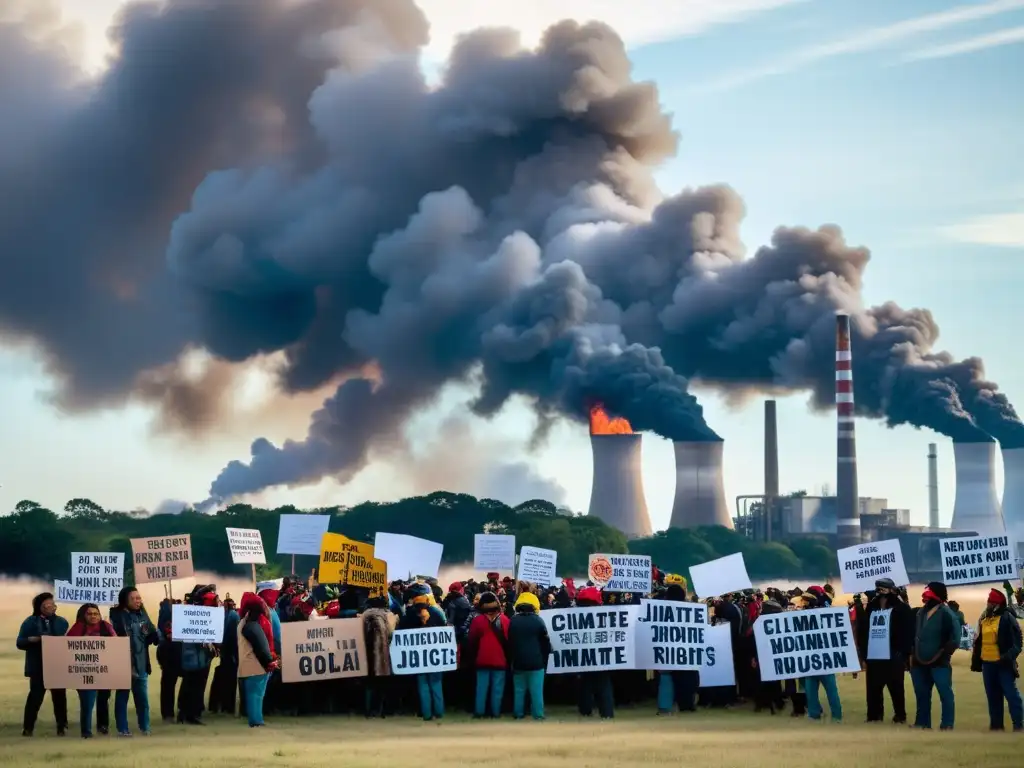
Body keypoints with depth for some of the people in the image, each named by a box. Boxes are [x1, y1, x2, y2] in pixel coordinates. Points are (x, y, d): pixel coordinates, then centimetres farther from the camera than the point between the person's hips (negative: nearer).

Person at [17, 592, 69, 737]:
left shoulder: (62, 622, 12)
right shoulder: (30, 622, 2)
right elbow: (20, 643, -2)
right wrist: (35, 639, -19)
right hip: (38, 667, -3)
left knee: (59, 696, 5)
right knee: (35, 695, -6)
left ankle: (62, 726, 12)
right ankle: (28, 727, 0)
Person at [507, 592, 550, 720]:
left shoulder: (513, 621, 3)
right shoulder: (538, 620, -5)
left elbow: (509, 643, 11)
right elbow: (546, 642, 0)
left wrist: (511, 661, 20)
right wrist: (544, 660, 12)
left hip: (518, 662, 3)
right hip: (536, 661, -3)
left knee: (519, 690, 10)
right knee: (536, 690, -2)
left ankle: (518, 714, 10)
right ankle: (538, 715, -4)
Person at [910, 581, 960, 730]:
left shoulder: (946, 614, -10)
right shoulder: (921, 613, 14)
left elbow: (954, 639, -14)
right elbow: (915, 635, 22)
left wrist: (942, 654, -15)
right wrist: (913, 654, 14)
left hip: (939, 663, -8)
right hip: (920, 663, 8)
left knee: (945, 694, -8)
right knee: (921, 695, 12)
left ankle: (947, 725, -9)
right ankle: (922, 723, 19)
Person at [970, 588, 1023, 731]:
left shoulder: (1007, 618, -6)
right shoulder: (983, 620, 16)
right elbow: (978, 643, 23)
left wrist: (1010, 656, -24)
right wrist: (976, 660, 19)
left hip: (1003, 663, -7)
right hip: (987, 664, 7)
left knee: (1011, 693, -9)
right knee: (993, 696, 11)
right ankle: (996, 725, 18)